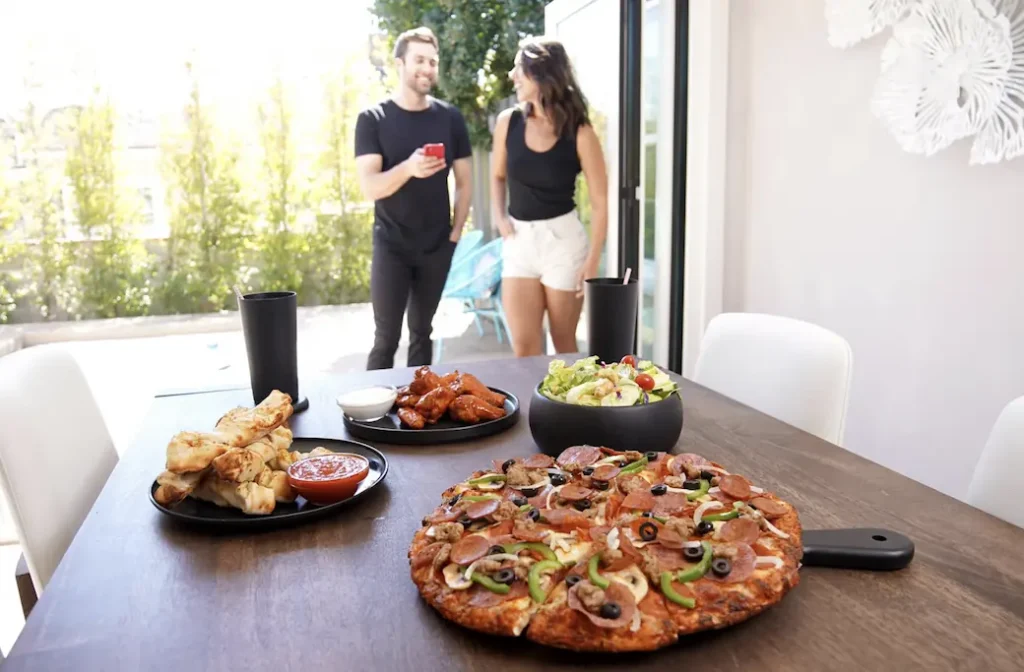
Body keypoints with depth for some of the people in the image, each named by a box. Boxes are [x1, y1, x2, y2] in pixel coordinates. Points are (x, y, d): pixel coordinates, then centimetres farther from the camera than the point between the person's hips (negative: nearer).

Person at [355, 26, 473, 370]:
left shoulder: (450, 118, 3)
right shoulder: (373, 119, -5)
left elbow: (464, 180, 9)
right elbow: (370, 186, -14)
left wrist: (456, 232, 2)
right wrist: (408, 168, -32)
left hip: (437, 246, 3)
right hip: (391, 245, -2)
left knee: (422, 334, 11)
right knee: (386, 339, -3)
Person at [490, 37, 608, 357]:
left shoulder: (579, 134, -11)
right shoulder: (508, 122, 0)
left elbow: (600, 202, -7)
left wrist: (592, 263, -11)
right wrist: (500, 219, 3)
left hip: (563, 240, -3)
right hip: (519, 242, 3)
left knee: (564, 344, 9)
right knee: (524, 349, 3)